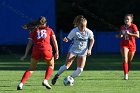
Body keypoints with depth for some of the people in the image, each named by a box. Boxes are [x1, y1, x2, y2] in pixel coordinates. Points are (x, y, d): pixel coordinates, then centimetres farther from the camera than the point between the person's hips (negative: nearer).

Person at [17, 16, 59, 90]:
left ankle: (21, 84, -2)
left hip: (36, 50, 1)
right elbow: (54, 40, 8)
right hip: (46, 49, -1)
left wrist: (25, 55, 12)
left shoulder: (34, 31, 20)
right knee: (51, 65, 23)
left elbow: (29, 43, 12)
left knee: (31, 68, 14)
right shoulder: (49, 30, 20)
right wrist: (57, 52, 3)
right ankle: (45, 81, 3)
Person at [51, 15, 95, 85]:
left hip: (83, 51, 2)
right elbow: (68, 38, -12)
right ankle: (56, 76, 11)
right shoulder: (74, 31, -17)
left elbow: (92, 40, 6)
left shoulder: (89, 32, -12)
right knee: (66, 66, -13)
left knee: (80, 69, -9)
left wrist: (89, 49, -3)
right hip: (73, 50, -2)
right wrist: (66, 40, -36)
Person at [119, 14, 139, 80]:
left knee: (129, 61, 12)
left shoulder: (133, 26, -6)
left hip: (132, 45, -1)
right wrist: (120, 36, -3)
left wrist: (129, 33, -24)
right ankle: (126, 75, -22)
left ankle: (127, 73, 32)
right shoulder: (122, 27, 5)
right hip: (124, 45, 1)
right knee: (125, 60, -18)